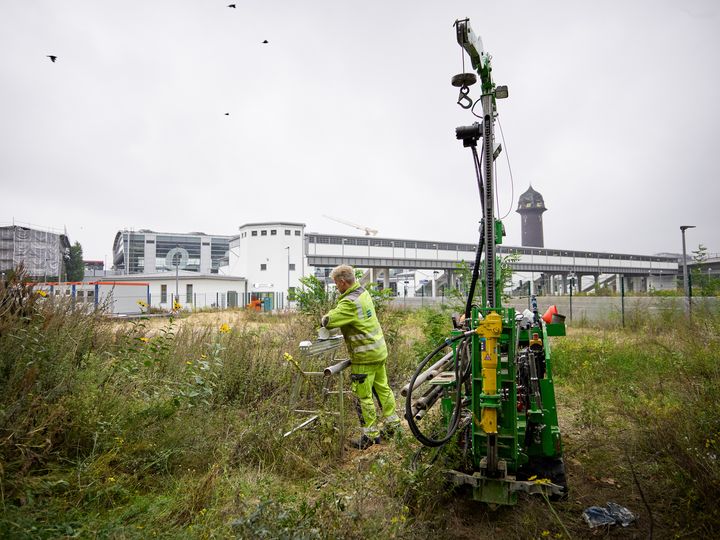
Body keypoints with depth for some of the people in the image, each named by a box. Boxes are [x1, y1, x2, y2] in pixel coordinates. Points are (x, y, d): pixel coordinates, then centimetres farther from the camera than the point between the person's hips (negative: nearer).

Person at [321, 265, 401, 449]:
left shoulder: (350, 302, -23)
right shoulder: (363, 293, 6)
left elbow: (328, 321, -26)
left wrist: (325, 318, -4)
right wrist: (334, 314, 1)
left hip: (365, 356, -9)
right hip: (379, 351, 9)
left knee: (363, 396, 3)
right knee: (382, 387, 19)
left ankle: (371, 434, 13)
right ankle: (391, 422, 32)